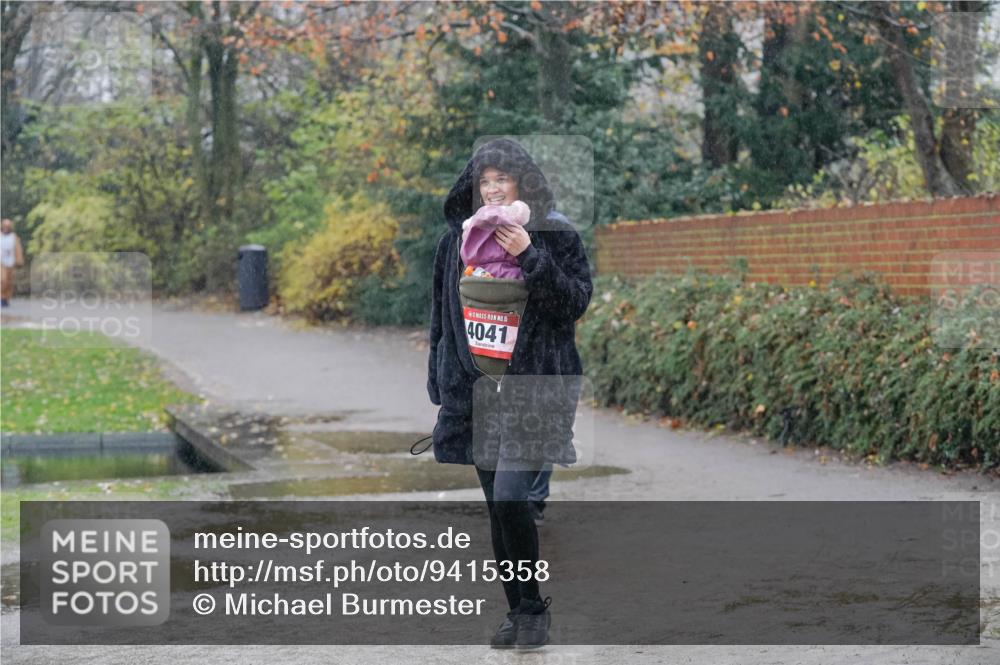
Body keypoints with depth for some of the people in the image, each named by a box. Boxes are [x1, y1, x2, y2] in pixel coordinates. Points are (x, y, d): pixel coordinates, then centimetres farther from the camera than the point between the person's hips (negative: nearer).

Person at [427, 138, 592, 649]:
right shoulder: (459, 238, 9)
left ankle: (534, 607, 0)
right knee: (497, 507, 7)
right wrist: (441, 384, 13)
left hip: (535, 384, -4)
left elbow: (578, 300, -8)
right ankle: (518, 611, 18)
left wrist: (530, 258, -18)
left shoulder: (554, 235, -1)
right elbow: (442, 314, 15)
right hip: (477, 390, 4)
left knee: (510, 498, -17)